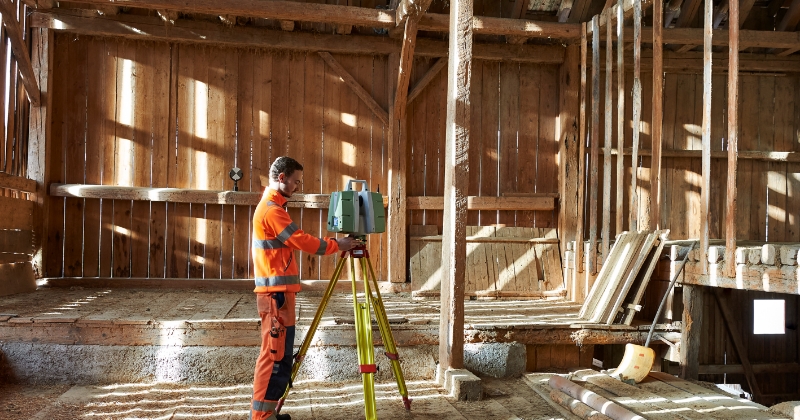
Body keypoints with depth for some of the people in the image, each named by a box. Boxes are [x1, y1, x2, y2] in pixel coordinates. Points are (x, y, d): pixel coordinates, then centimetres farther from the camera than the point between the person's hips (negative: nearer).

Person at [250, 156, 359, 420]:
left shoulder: (271, 206, 20)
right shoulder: (272, 209, -14)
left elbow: (295, 242, 19)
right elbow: (302, 241, -16)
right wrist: (337, 245, -6)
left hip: (278, 290, 10)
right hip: (276, 291, -10)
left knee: (279, 353, 13)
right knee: (275, 353, -6)